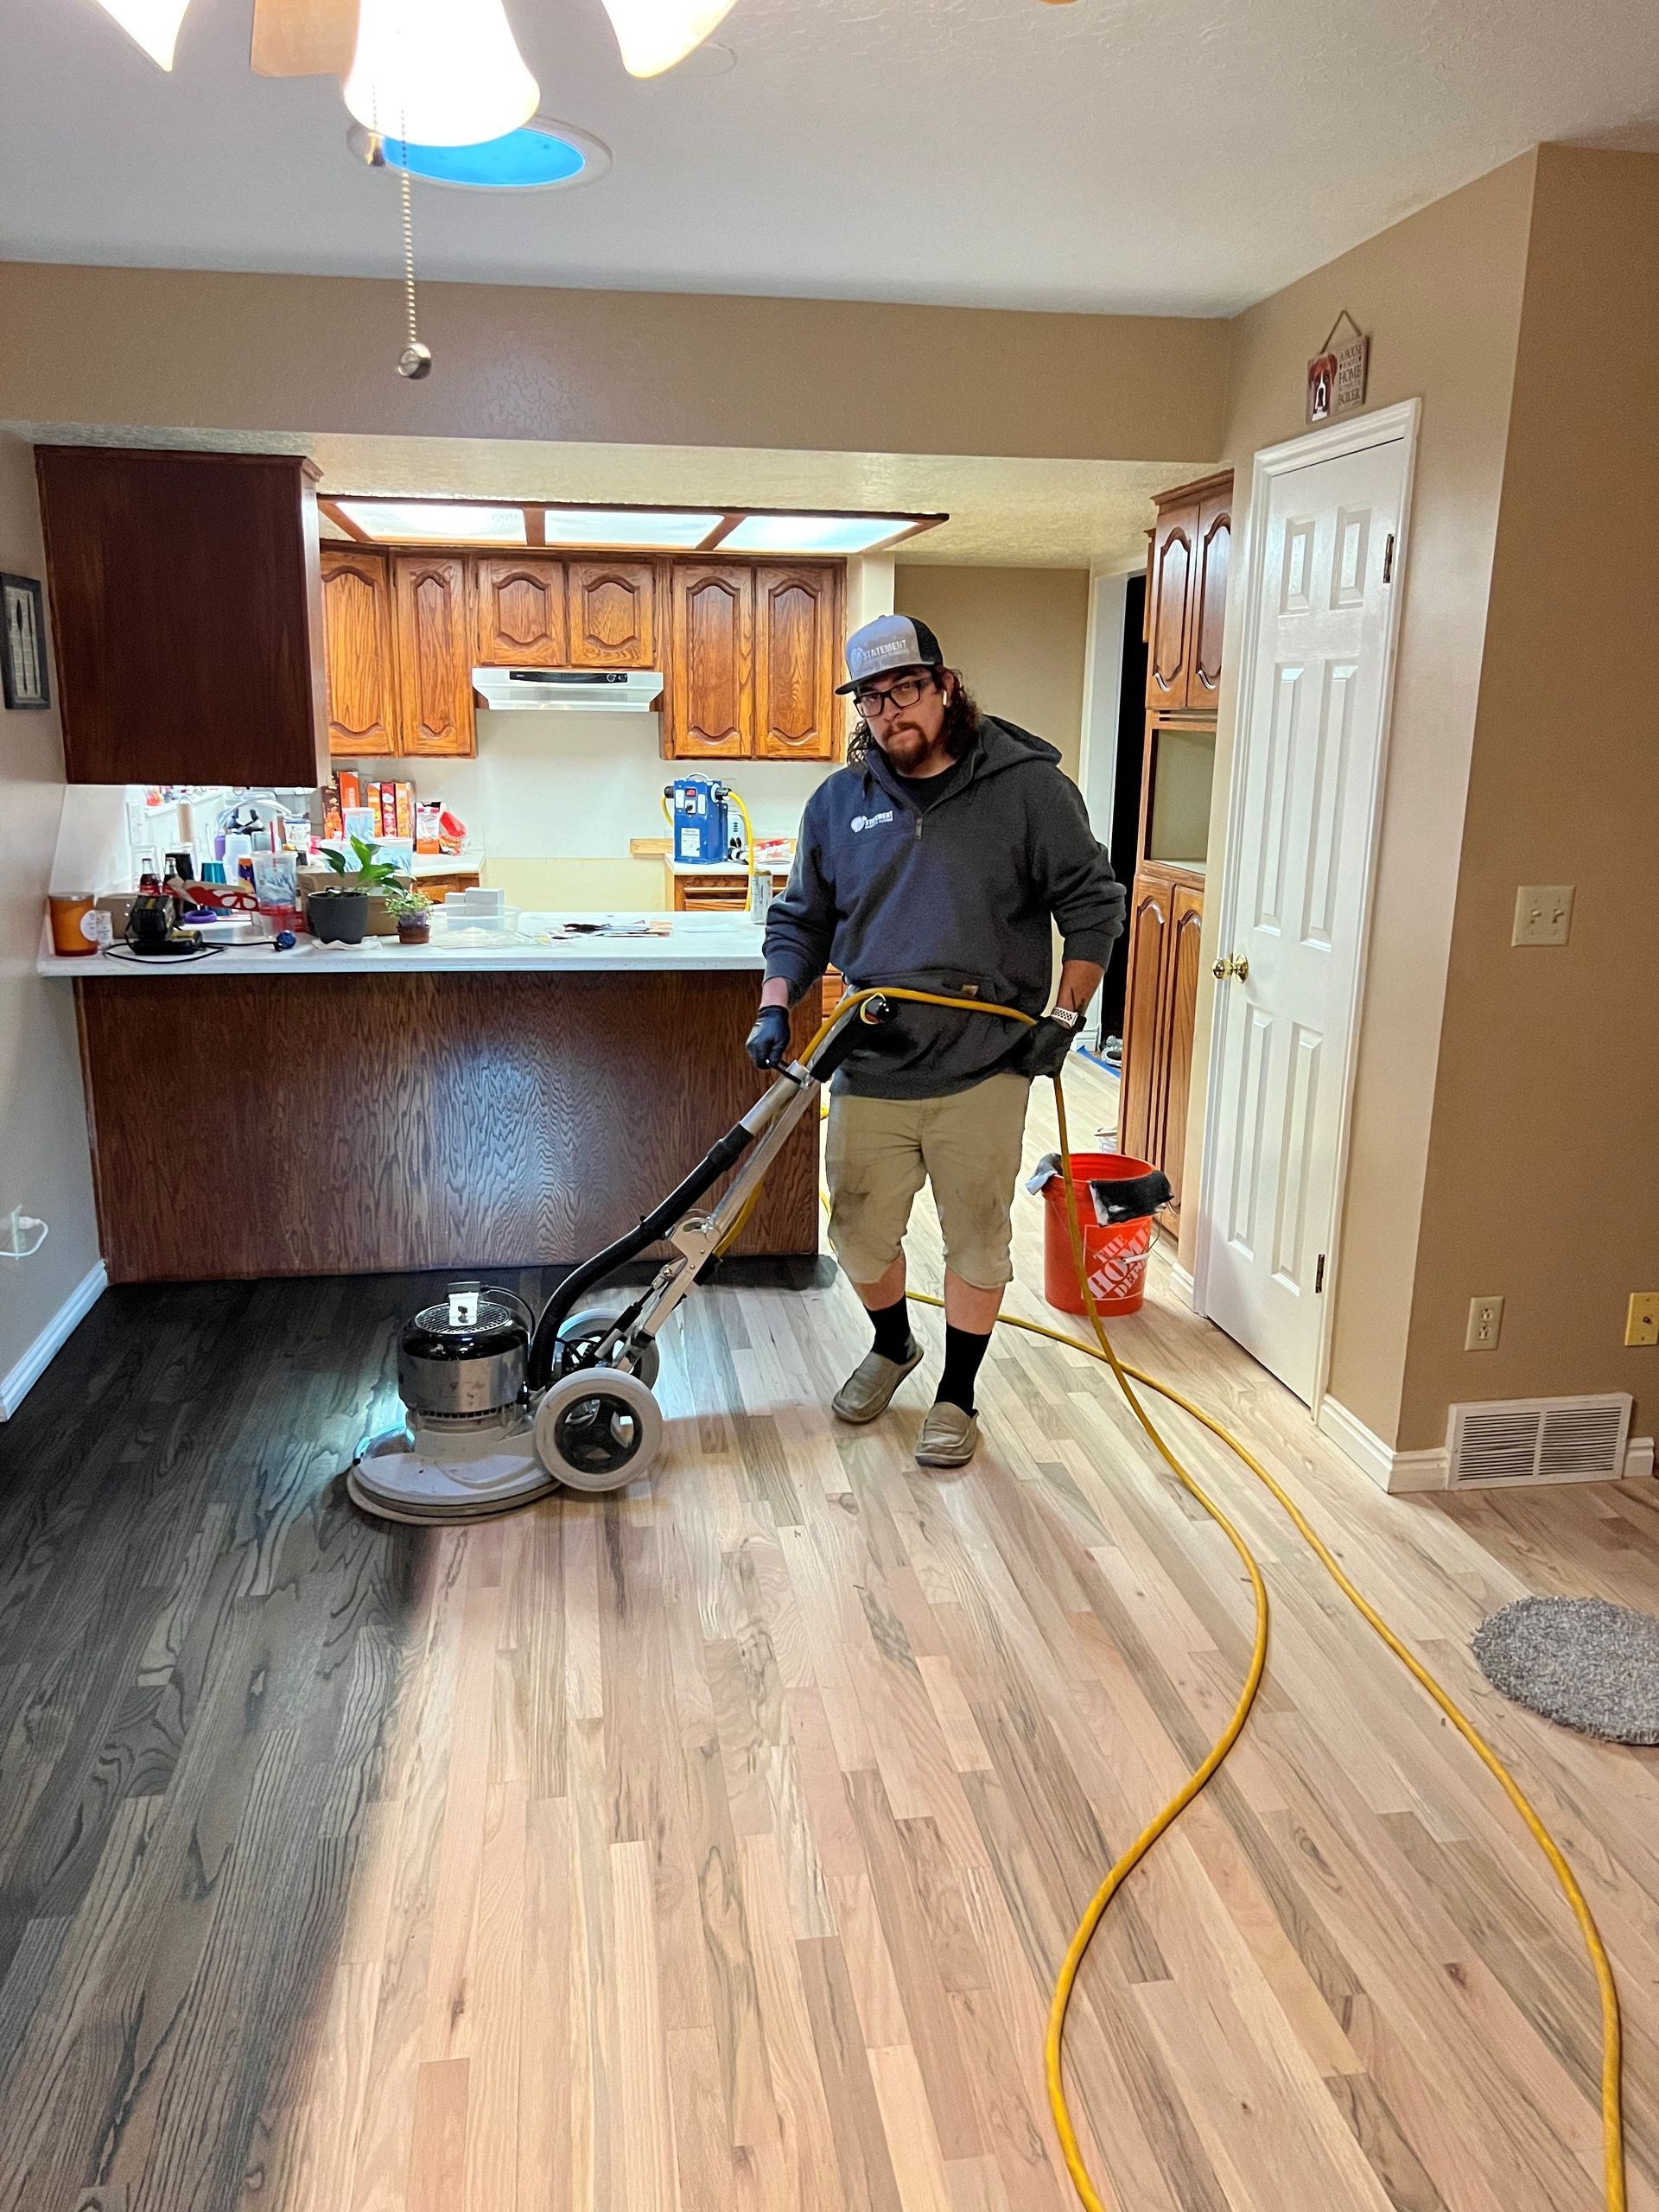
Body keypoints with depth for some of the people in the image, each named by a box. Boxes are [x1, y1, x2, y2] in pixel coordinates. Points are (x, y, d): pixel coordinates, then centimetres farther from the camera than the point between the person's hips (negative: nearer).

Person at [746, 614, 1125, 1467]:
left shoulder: (1027, 786, -5)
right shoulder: (837, 803, 5)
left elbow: (1092, 903, -1)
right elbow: (800, 920, 13)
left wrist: (1066, 1015, -8)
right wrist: (775, 1007, -2)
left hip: (983, 1071, -3)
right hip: (870, 1071, 3)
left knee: (975, 1242, 9)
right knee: (861, 1236, 14)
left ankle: (957, 1396, 28)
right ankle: (892, 1345, 44)